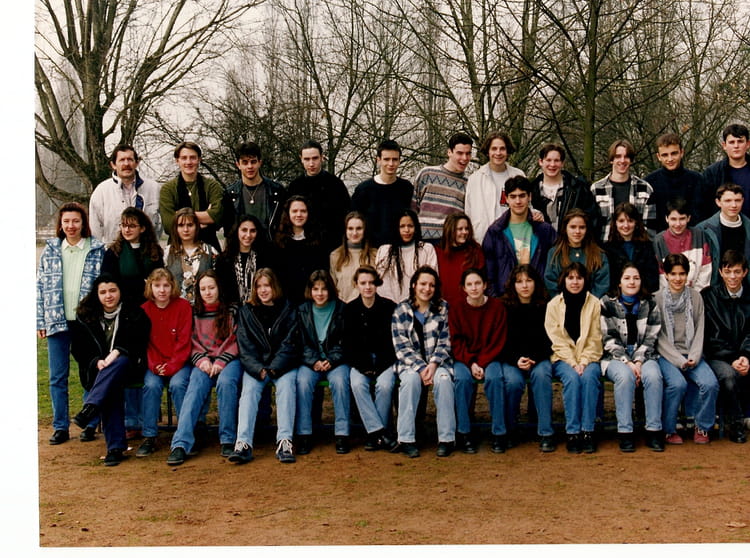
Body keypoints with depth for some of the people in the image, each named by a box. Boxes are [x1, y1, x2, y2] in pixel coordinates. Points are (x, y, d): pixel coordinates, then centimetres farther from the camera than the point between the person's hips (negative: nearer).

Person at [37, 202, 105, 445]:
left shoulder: (98, 250, 1)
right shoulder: (50, 250, 7)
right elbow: (41, 286, 7)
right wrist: (41, 321, 2)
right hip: (57, 322, 2)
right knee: (57, 377, 5)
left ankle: (90, 424, 16)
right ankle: (60, 427, 13)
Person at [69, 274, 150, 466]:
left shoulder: (134, 313, 7)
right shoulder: (85, 316, 11)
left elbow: (140, 342, -1)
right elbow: (79, 349, 9)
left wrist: (119, 351, -18)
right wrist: (96, 362, -11)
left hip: (128, 366, 0)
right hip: (98, 370, 0)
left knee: (120, 362, -38)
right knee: (112, 387, -34)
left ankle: (90, 408, -48)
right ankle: (115, 447, -42)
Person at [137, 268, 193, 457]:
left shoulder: (183, 306, -2)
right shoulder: (144, 310, 4)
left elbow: (184, 341, -6)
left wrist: (172, 366, -15)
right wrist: (154, 365, -12)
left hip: (179, 363, -2)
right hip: (155, 364, 2)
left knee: (177, 384, -30)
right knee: (151, 385, -27)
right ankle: (149, 438, -18)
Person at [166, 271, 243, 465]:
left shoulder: (232, 311, 8)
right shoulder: (194, 313, 14)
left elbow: (236, 342, 2)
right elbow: (191, 344, 11)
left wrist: (220, 363, -12)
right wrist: (202, 360, -9)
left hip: (229, 360, -1)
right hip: (203, 362, 2)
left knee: (225, 381, -35)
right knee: (195, 388, -29)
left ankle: (228, 440, -27)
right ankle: (181, 444, -41)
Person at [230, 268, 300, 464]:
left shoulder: (288, 310, 9)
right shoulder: (246, 312, 12)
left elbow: (289, 344, 1)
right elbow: (245, 347, 2)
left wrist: (274, 368, -13)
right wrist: (259, 370, -14)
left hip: (283, 365, -1)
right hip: (255, 366, 1)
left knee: (286, 386, -30)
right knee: (249, 389, -27)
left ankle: (284, 441, -39)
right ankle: (243, 443, -40)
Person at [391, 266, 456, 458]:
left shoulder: (443, 308, 6)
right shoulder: (401, 311, 4)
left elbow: (445, 342, 1)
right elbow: (402, 346, -3)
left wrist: (433, 364, -16)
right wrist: (420, 367, -16)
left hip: (438, 361, 0)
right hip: (410, 362, 0)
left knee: (443, 379, -32)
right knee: (411, 379, -34)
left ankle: (446, 439, -27)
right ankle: (406, 439, -29)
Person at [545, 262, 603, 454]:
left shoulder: (594, 303, 4)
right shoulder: (554, 305, 3)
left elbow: (594, 339, 1)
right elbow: (557, 340, -2)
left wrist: (584, 362, -13)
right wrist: (573, 363, -14)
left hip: (588, 358, 1)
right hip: (563, 358, 0)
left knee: (589, 377, -31)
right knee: (572, 378, -31)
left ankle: (587, 431, -25)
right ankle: (572, 432, -26)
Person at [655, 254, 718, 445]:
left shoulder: (695, 297, 9)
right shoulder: (657, 299, -1)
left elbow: (699, 330, 7)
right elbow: (659, 337, -5)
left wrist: (694, 357, -8)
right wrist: (679, 361, -13)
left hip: (691, 355, 3)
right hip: (666, 355, -3)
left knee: (710, 383, -23)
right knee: (678, 383, -31)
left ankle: (702, 427, 1)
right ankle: (668, 429, -9)